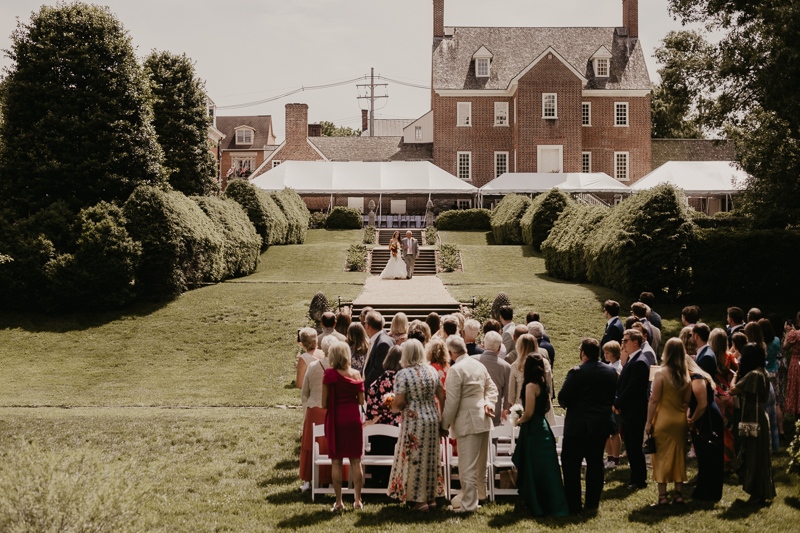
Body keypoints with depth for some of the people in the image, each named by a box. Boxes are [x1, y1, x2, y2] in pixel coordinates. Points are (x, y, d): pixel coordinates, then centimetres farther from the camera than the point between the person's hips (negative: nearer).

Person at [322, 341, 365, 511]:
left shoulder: (330, 374, -9)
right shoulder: (356, 374, 0)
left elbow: (324, 404, -8)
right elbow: (361, 401, 3)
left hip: (336, 419, -3)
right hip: (353, 417, 3)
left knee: (336, 461, 4)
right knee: (355, 461, 8)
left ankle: (339, 502, 5)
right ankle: (358, 500, 10)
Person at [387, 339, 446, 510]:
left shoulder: (403, 374, -12)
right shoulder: (432, 370, 4)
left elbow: (399, 402, -14)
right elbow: (442, 396, 8)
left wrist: (394, 408, 8)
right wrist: (442, 418, 17)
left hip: (414, 420, -5)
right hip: (433, 418, 5)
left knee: (415, 459, 3)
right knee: (431, 458, 14)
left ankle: (420, 500, 4)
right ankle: (432, 497, 20)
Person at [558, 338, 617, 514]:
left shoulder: (576, 372, -15)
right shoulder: (611, 372, 2)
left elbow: (563, 398, -15)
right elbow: (613, 397, 10)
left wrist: (568, 405, 6)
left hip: (578, 426, -5)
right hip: (602, 425, 5)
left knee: (571, 465, 3)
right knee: (595, 463, 13)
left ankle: (573, 505, 2)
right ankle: (592, 503, 17)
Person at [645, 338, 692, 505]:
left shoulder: (661, 373, -13)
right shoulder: (686, 374, -1)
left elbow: (654, 400, -12)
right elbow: (688, 400, 0)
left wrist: (649, 422, -7)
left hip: (664, 419, -4)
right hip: (681, 419, 4)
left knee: (663, 456, 3)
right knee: (679, 455, 12)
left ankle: (662, 495, 3)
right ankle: (678, 493, 15)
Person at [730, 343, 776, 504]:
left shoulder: (752, 375, -20)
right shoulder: (764, 374, 8)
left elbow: (733, 390, -22)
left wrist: (737, 373, -7)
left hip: (752, 419, -9)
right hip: (761, 417, 9)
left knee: (752, 454, -2)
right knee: (760, 455, 15)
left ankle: (757, 493, 4)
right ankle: (762, 492, 22)